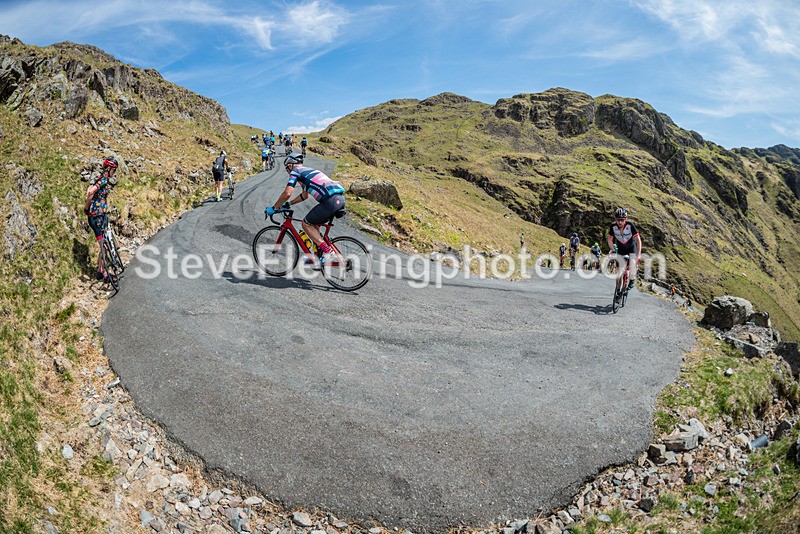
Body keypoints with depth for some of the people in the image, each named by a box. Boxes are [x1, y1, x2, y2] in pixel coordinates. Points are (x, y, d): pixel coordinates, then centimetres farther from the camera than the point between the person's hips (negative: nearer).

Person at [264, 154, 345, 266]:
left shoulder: (295, 171, 5)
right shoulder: (308, 171, 32)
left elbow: (287, 193, -6)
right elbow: (304, 195, 43)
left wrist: (274, 208, 6)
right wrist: (288, 204, 44)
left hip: (330, 201, -9)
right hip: (340, 198, 9)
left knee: (306, 224, 6)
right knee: (314, 224, 23)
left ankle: (326, 251, -2)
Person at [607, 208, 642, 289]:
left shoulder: (630, 225, -30)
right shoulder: (613, 226, -23)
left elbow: (638, 240, -28)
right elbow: (610, 240, -10)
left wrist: (638, 254, -34)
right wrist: (613, 251, -20)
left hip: (631, 247, -2)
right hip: (620, 248, 2)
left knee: (633, 263, -23)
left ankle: (631, 280, -5)